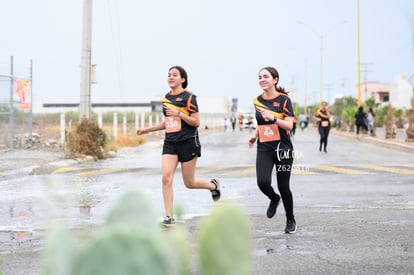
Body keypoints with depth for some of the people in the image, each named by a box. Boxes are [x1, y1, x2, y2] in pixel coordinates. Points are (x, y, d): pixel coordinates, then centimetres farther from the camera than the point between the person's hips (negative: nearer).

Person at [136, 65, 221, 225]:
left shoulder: (188, 97, -8)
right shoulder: (166, 98, 11)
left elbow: (196, 122, -10)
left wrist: (179, 113, -21)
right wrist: (148, 130, 15)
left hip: (188, 142, -5)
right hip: (170, 143, 5)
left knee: (189, 183, 4)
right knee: (166, 178, -13)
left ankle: (213, 185, 36)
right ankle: (169, 217, -9)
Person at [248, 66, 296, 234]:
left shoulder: (284, 99, -7)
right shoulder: (257, 100, 8)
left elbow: (289, 125, -14)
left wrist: (273, 118, -27)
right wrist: (255, 135, 8)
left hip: (282, 149, -3)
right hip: (264, 149, 3)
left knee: (283, 186, 1)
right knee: (263, 182, -18)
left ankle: (291, 221, 23)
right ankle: (274, 199, 19)